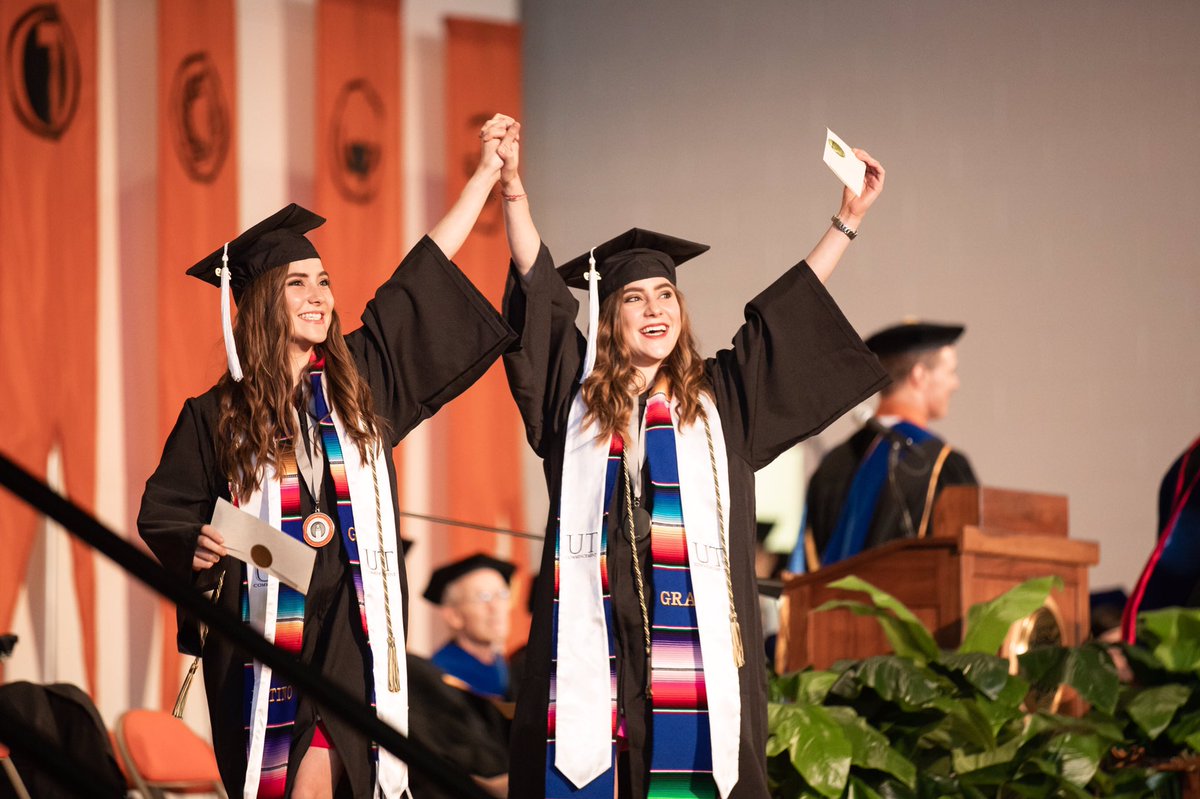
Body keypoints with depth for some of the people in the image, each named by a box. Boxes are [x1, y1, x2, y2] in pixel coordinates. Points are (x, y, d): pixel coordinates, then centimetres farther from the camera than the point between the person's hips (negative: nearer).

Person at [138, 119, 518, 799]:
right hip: (262, 629, -1)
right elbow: (163, 513, 9)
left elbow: (427, 276, 12)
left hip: (352, 625, 1)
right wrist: (197, 546, -14)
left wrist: (488, 172, 14)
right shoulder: (217, 416, 2)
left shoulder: (360, 379, 8)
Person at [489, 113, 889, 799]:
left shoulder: (718, 400, 14)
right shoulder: (577, 396, 11)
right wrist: (513, 187, -5)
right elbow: (539, 292, 4)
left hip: (693, 637, 1)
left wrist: (847, 223, 10)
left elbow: (787, 318, 14)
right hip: (595, 640, -1)